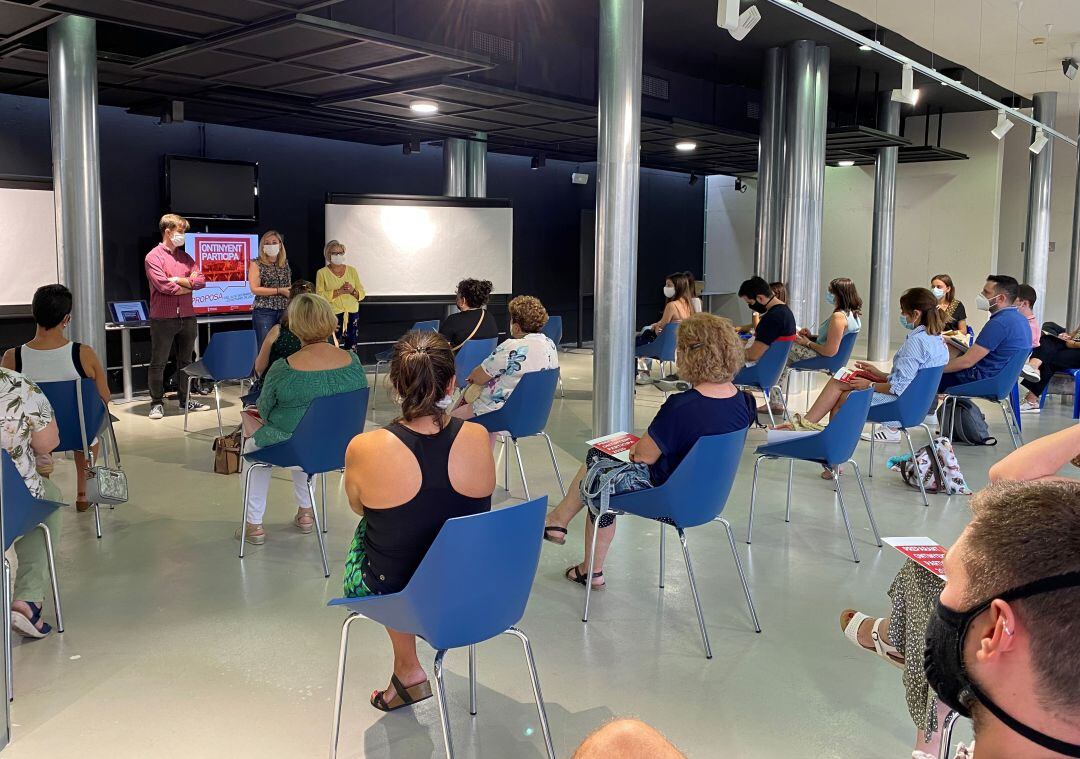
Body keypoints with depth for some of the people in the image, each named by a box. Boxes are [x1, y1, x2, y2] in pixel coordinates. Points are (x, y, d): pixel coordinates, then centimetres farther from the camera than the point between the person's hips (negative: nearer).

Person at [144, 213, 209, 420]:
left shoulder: (185, 257, 15)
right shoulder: (154, 257, -4)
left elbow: (201, 281, 2)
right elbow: (163, 286, -16)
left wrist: (178, 280, -11)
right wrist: (189, 285, -4)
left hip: (187, 316, 6)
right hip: (163, 318, -6)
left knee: (185, 360, 13)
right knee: (158, 362, 0)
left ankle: (184, 399, 23)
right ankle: (157, 403, 9)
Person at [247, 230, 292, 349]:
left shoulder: (285, 263, 12)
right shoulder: (256, 264, 0)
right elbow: (254, 289, -10)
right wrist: (280, 291, -13)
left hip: (284, 311, 4)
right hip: (264, 312, -4)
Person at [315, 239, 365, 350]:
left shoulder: (352, 270, 12)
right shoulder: (322, 273, 3)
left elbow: (361, 294, 10)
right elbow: (319, 295, -8)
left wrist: (353, 291, -11)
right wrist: (339, 291, -16)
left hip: (352, 313, 3)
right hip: (332, 315, -3)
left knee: (351, 347, 2)